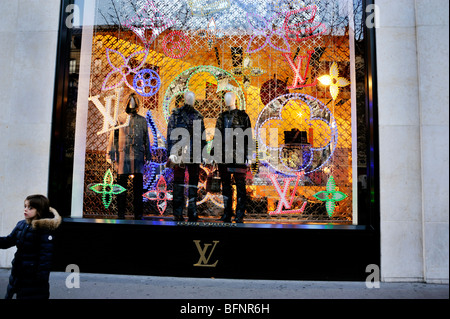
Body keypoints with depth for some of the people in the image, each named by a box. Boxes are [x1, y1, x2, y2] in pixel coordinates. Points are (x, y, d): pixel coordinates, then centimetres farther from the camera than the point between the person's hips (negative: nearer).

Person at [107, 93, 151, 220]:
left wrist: (148, 155, 12)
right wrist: (110, 154, 1)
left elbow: (146, 139, 16)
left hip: (138, 156, 1)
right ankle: (121, 213, 10)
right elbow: (113, 137, 8)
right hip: (122, 156, -1)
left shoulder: (142, 120, 14)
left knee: (138, 185, -1)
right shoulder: (119, 119, 9)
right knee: (122, 185, 2)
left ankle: (138, 214, 6)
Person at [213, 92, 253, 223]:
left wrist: (248, 155, -6)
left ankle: (240, 215, 4)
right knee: (225, 185, 8)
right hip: (223, 156, 5)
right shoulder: (221, 117, 16)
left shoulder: (242, 116, 3)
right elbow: (216, 137, 18)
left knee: (240, 185, -2)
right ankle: (227, 214, 16)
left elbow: (248, 137, 0)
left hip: (238, 156, -4)